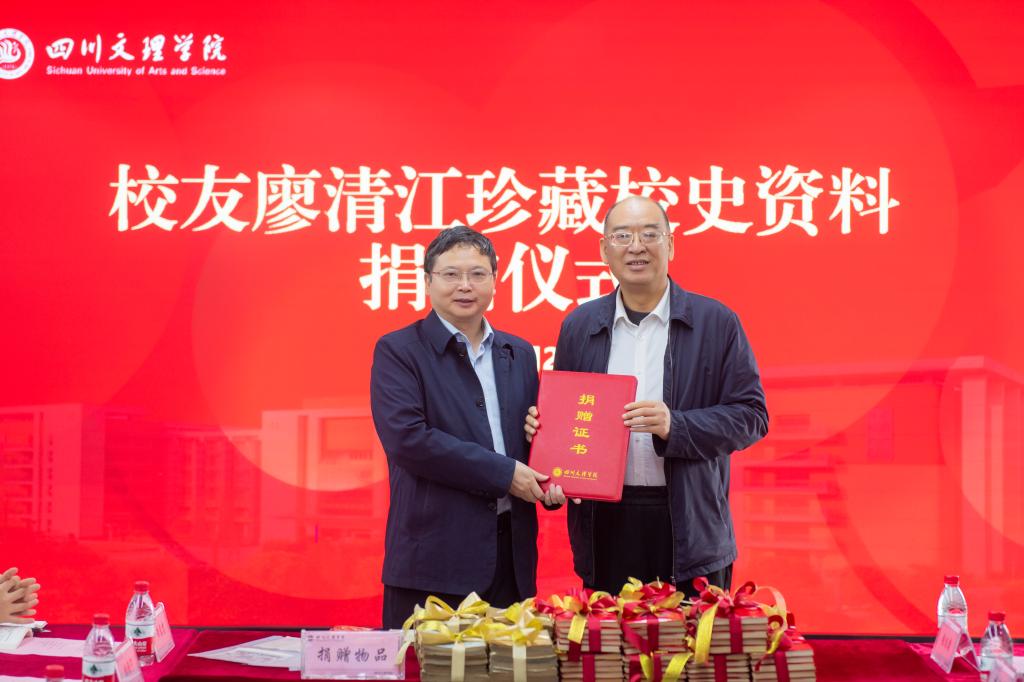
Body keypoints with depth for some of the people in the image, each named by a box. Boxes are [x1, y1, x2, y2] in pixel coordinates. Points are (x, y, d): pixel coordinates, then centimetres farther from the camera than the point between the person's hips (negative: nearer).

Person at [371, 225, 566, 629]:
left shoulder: (519, 354, 15)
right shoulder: (398, 351, -2)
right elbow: (406, 438, -15)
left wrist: (547, 483, -3)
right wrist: (503, 473, -15)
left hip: (511, 553, 5)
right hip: (434, 555, -5)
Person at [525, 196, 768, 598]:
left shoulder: (716, 323, 0)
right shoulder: (579, 326, 9)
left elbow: (751, 415, -3)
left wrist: (675, 426, -17)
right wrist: (542, 425, -5)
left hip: (689, 529, -2)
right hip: (606, 523, 2)